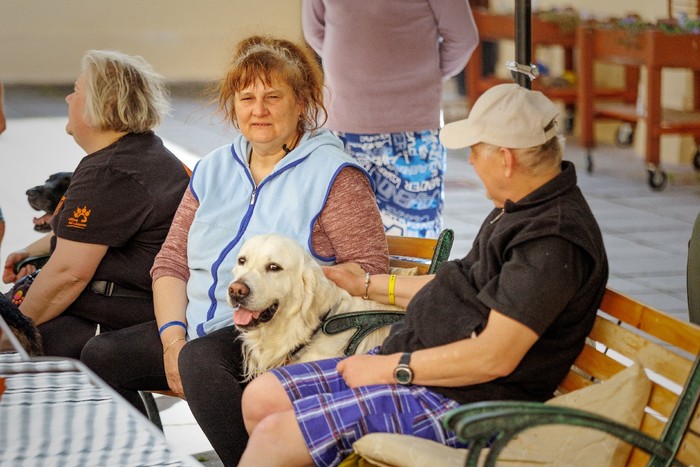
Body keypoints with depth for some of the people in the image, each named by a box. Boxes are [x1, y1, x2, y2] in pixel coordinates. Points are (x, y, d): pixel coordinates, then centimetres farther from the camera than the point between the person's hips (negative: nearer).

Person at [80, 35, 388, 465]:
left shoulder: (332, 173, -2)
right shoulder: (214, 170, 17)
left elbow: (370, 269, -7)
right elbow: (171, 261, 14)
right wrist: (172, 336, -2)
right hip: (199, 328, 7)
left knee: (199, 360, -34)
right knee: (100, 356, -11)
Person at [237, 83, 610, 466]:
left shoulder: (554, 238, -22)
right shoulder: (518, 209, 12)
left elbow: (495, 356, -25)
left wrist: (390, 367, -16)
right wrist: (364, 285, 28)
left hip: (460, 402, -11)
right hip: (414, 366, 11)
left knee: (274, 434, -17)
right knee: (261, 397, 5)